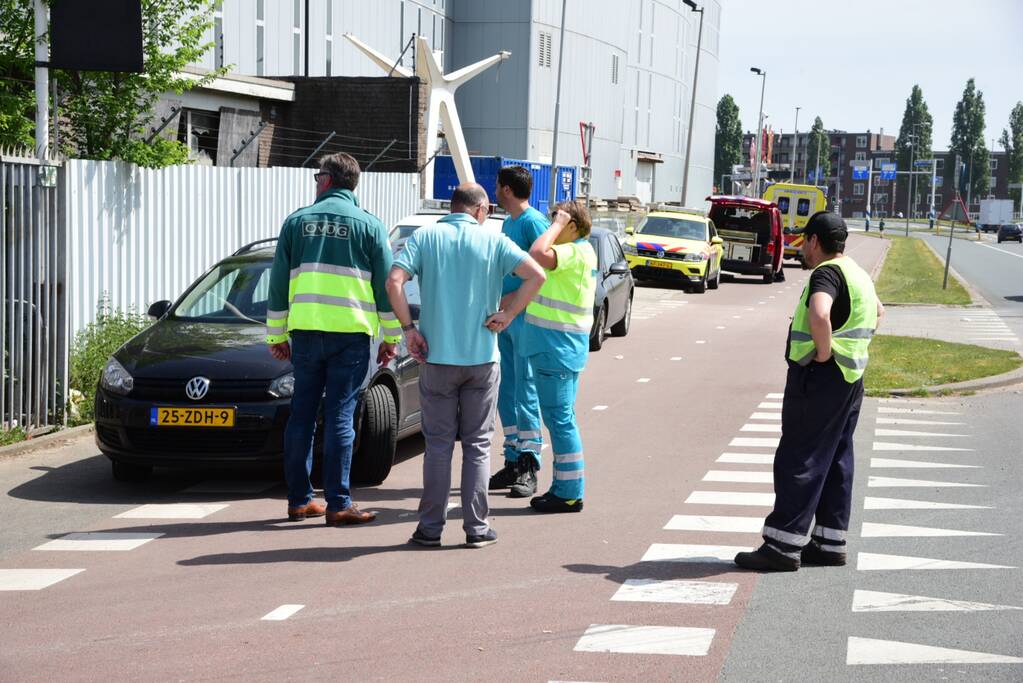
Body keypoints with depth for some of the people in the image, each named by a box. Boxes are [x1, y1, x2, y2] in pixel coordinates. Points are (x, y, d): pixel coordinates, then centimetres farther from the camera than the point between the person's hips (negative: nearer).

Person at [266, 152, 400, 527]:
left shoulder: (297, 221, 8)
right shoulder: (369, 225, 3)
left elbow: (278, 283, 10)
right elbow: (387, 285, 2)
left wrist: (276, 334, 16)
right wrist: (391, 337, 9)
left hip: (305, 331, 2)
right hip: (350, 332, -2)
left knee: (301, 414, 9)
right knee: (339, 417, -2)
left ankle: (299, 499, 13)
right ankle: (338, 504, -3)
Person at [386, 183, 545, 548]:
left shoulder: (425, 237, 1)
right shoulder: (493, 240, 0)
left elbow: (394, 281, -12)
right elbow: (536, 275, -11)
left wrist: (409, 329, -6)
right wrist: (507, 315, -5)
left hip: (437, 357, 0)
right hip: (482, 357, 0)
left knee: (438, 445, 8)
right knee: (477, 445, 8)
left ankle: (431, 527, 8)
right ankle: (477, 527, 7)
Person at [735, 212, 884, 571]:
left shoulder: (827, 273, -15)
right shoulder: (857, 274, 16)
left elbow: (819, 315, -37)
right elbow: (878, 312, 36)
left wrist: (824, 351, -22)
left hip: (819, 377, -10)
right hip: (850, 377, 10)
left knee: (799, 461, -8)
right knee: (836, 462, 12)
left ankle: (782, 546, -7)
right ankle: (830, 543, 16)